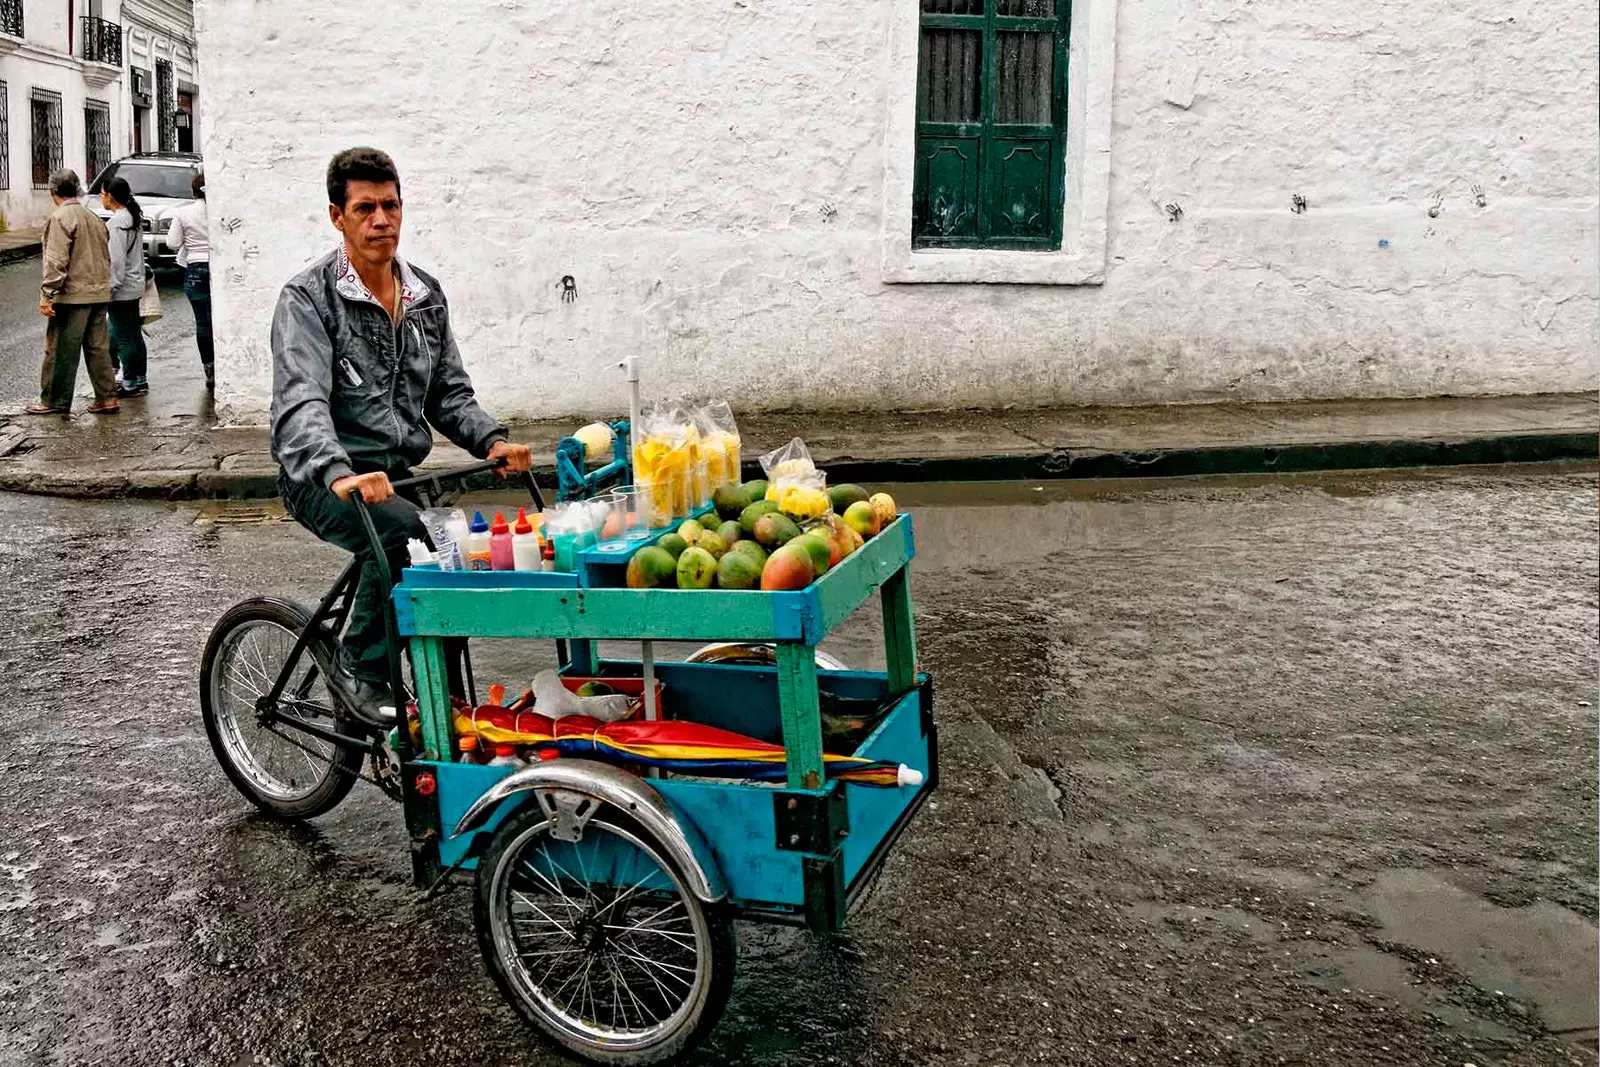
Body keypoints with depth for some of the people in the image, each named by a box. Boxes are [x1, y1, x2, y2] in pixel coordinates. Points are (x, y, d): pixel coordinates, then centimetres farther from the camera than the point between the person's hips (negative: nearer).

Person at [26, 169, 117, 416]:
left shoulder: (60, 218, -10)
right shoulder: (94, 218, 14)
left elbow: (56, 261, -17)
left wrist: (46, 294, -17)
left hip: (72, 295, -7)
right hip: (99, 293, 7)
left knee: (61, 350, 0)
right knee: (98, 348, 10)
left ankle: (55, 402, 5)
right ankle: (107, 398, 9)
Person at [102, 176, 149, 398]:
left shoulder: (116, 223, -17)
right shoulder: (134, 218, 11)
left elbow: (116, 260, -20)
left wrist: (110, 288, -16)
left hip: (121, 289, -9)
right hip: (135, 285, 9)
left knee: (123, 337, -3)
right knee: (133, 334, 14)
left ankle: (130, 383, 2)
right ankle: (140, 379, 20)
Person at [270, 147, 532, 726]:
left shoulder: (427, 296, 11)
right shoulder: (308, 298, -9)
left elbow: (448, 393, 15)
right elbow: (301, 402, -23)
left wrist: (492, 440, -6)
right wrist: (340, 473, -41)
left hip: (398, 477, 6)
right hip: (325, 478, -6)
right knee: (404, 528, -34)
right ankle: (358, 669, -14)